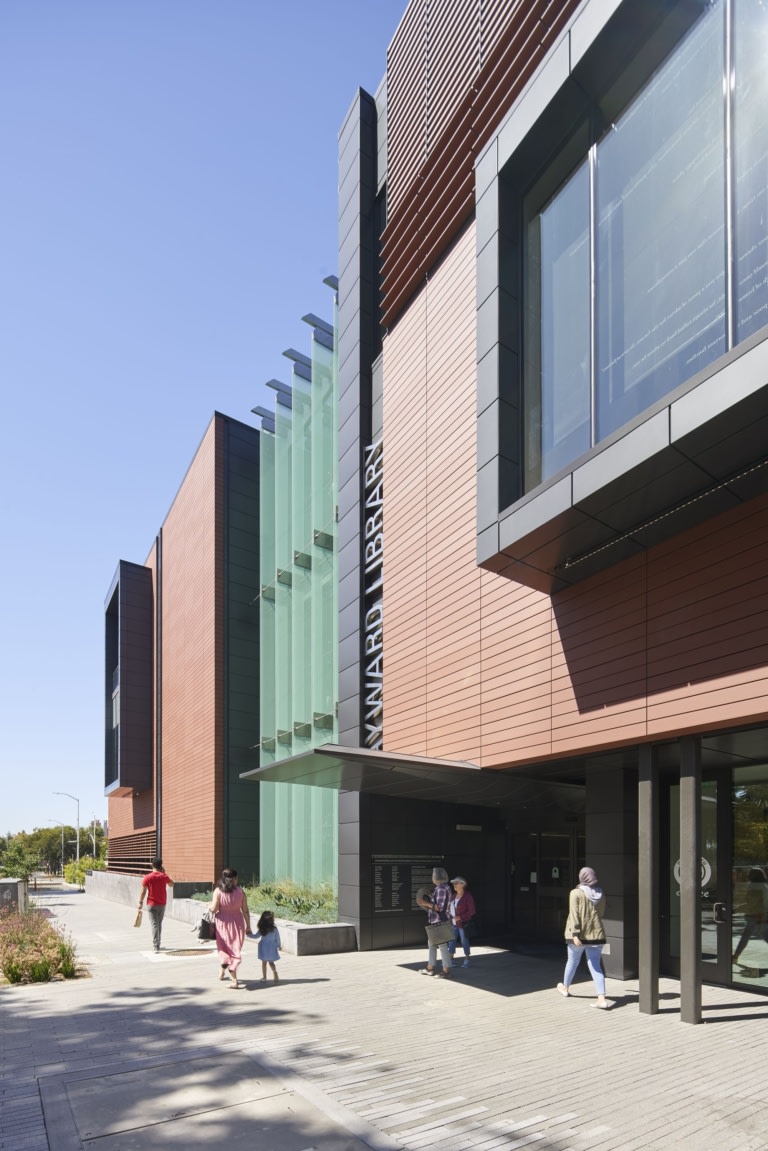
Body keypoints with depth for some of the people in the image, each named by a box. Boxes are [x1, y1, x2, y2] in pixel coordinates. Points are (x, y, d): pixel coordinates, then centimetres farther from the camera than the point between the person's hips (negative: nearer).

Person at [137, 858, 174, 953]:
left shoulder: (147, 878, -10)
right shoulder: (164, 876, -4)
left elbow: (143, 892, -8)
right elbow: (171, 884, 15)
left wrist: (141, 902, 3)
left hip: (151, 904, -2)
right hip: (162, 904, 3)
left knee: (155, 924, -4)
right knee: (159, 923, 17)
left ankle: (155, 946, -12)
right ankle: (157, 944, 26)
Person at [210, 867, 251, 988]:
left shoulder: (218, 891, -10)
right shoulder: (240, 891, -6)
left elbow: (213, 909, -15)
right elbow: (245, 911, -3)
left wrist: (210, 905, 7)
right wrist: (248, 926, 5)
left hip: (223, 922, -1)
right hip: (237, 922, 1)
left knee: (224, 948, 13)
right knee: (235, 948, 15)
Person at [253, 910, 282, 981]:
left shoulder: (261, 929, -12)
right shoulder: (274, 929, -11)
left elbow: (256, 936, -1)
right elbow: (277, 938, -3)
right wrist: (279, 946, 14)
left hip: (264, 948, -1)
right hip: (272, 948, 1)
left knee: (264, 962, 12)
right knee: (271, 962, 16)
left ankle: (264, 977, 15)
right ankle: (276, 976, 3)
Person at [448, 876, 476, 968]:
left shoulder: (468, 896, -13)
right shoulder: (454, 896, 8)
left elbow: (471, 911, -14)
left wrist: (460, 917, -21)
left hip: (463, 923, -6)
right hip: (453, 923, 6)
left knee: (464, 941, 2)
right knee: (451, 940, 6)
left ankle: (467, 960, 14)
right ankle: (450, 959, 15)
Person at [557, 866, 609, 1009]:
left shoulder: (576, 893, -10)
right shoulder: (600, 894, 4)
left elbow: (574, 915, -16)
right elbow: (601, 913, 14)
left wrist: (575, 934, -19)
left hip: (579, 935, -3)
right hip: (596, 934, 3)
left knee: (572, 961, 17)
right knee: (596, 966, 2)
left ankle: (565, 988, 39)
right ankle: (601, 998, -11)